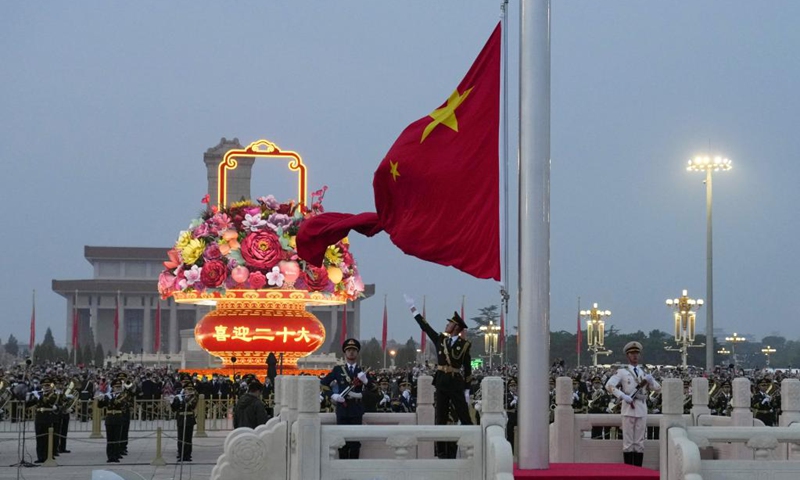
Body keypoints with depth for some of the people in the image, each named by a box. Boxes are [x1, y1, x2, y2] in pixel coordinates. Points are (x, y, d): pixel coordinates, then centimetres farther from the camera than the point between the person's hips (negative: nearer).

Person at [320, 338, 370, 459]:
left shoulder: (362, 371, 8)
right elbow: (323, 383, 7)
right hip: (342, 409, 0)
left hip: (357, 409, 1)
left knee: (356, 441, 0)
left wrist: (365, 380, -21)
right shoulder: (338, 369, 7)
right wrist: (333, 395, -6)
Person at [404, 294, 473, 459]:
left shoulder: (464, 345, -1)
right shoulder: (440, 339, 9)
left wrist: (467, 390, -3)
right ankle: (442, 453, 8)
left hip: (456, 384, -4)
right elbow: (425, 326, 11)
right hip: (441, 383, 4)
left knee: (464, 418, -4)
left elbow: (467, 369, 0)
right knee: (440, 420, 4)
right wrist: (413, 308, 10)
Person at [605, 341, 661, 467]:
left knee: (640, 442, 5)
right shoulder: (622, 372, 4)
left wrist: (650, 380, -5)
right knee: (628, 442, -2)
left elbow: (658, 388, 16)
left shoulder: (644, 373, 17)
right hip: (628, 409, -4)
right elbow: (609, 385, -8)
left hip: (642, 409, 4)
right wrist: (623, 396, -18)